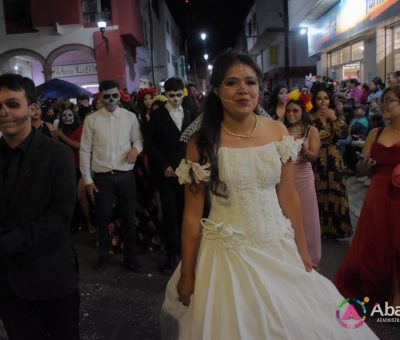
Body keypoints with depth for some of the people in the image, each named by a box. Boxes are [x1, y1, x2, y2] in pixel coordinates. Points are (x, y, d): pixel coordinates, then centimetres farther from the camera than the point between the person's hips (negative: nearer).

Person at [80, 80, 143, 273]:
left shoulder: (130, 117, 3)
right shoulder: (91, 120, 0)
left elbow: (138, 140, 13)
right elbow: (85, 151, 1)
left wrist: (136, 148, -12)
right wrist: (87, 179, -2)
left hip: (126, 176, 1)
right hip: (102, 177, -1)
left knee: (129, 218, 10)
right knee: (102, 219, 9)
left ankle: (129, 257, 28)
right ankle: (104, 257, 29)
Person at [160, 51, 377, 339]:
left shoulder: (277, 131, -2)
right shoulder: (202, 142, -11)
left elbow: (289, 196, 5)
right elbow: (193, 213, -7)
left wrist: (302, 249, 9)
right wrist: (187, 274, -3)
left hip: (278, 247, 3)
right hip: (227, 252, -3)